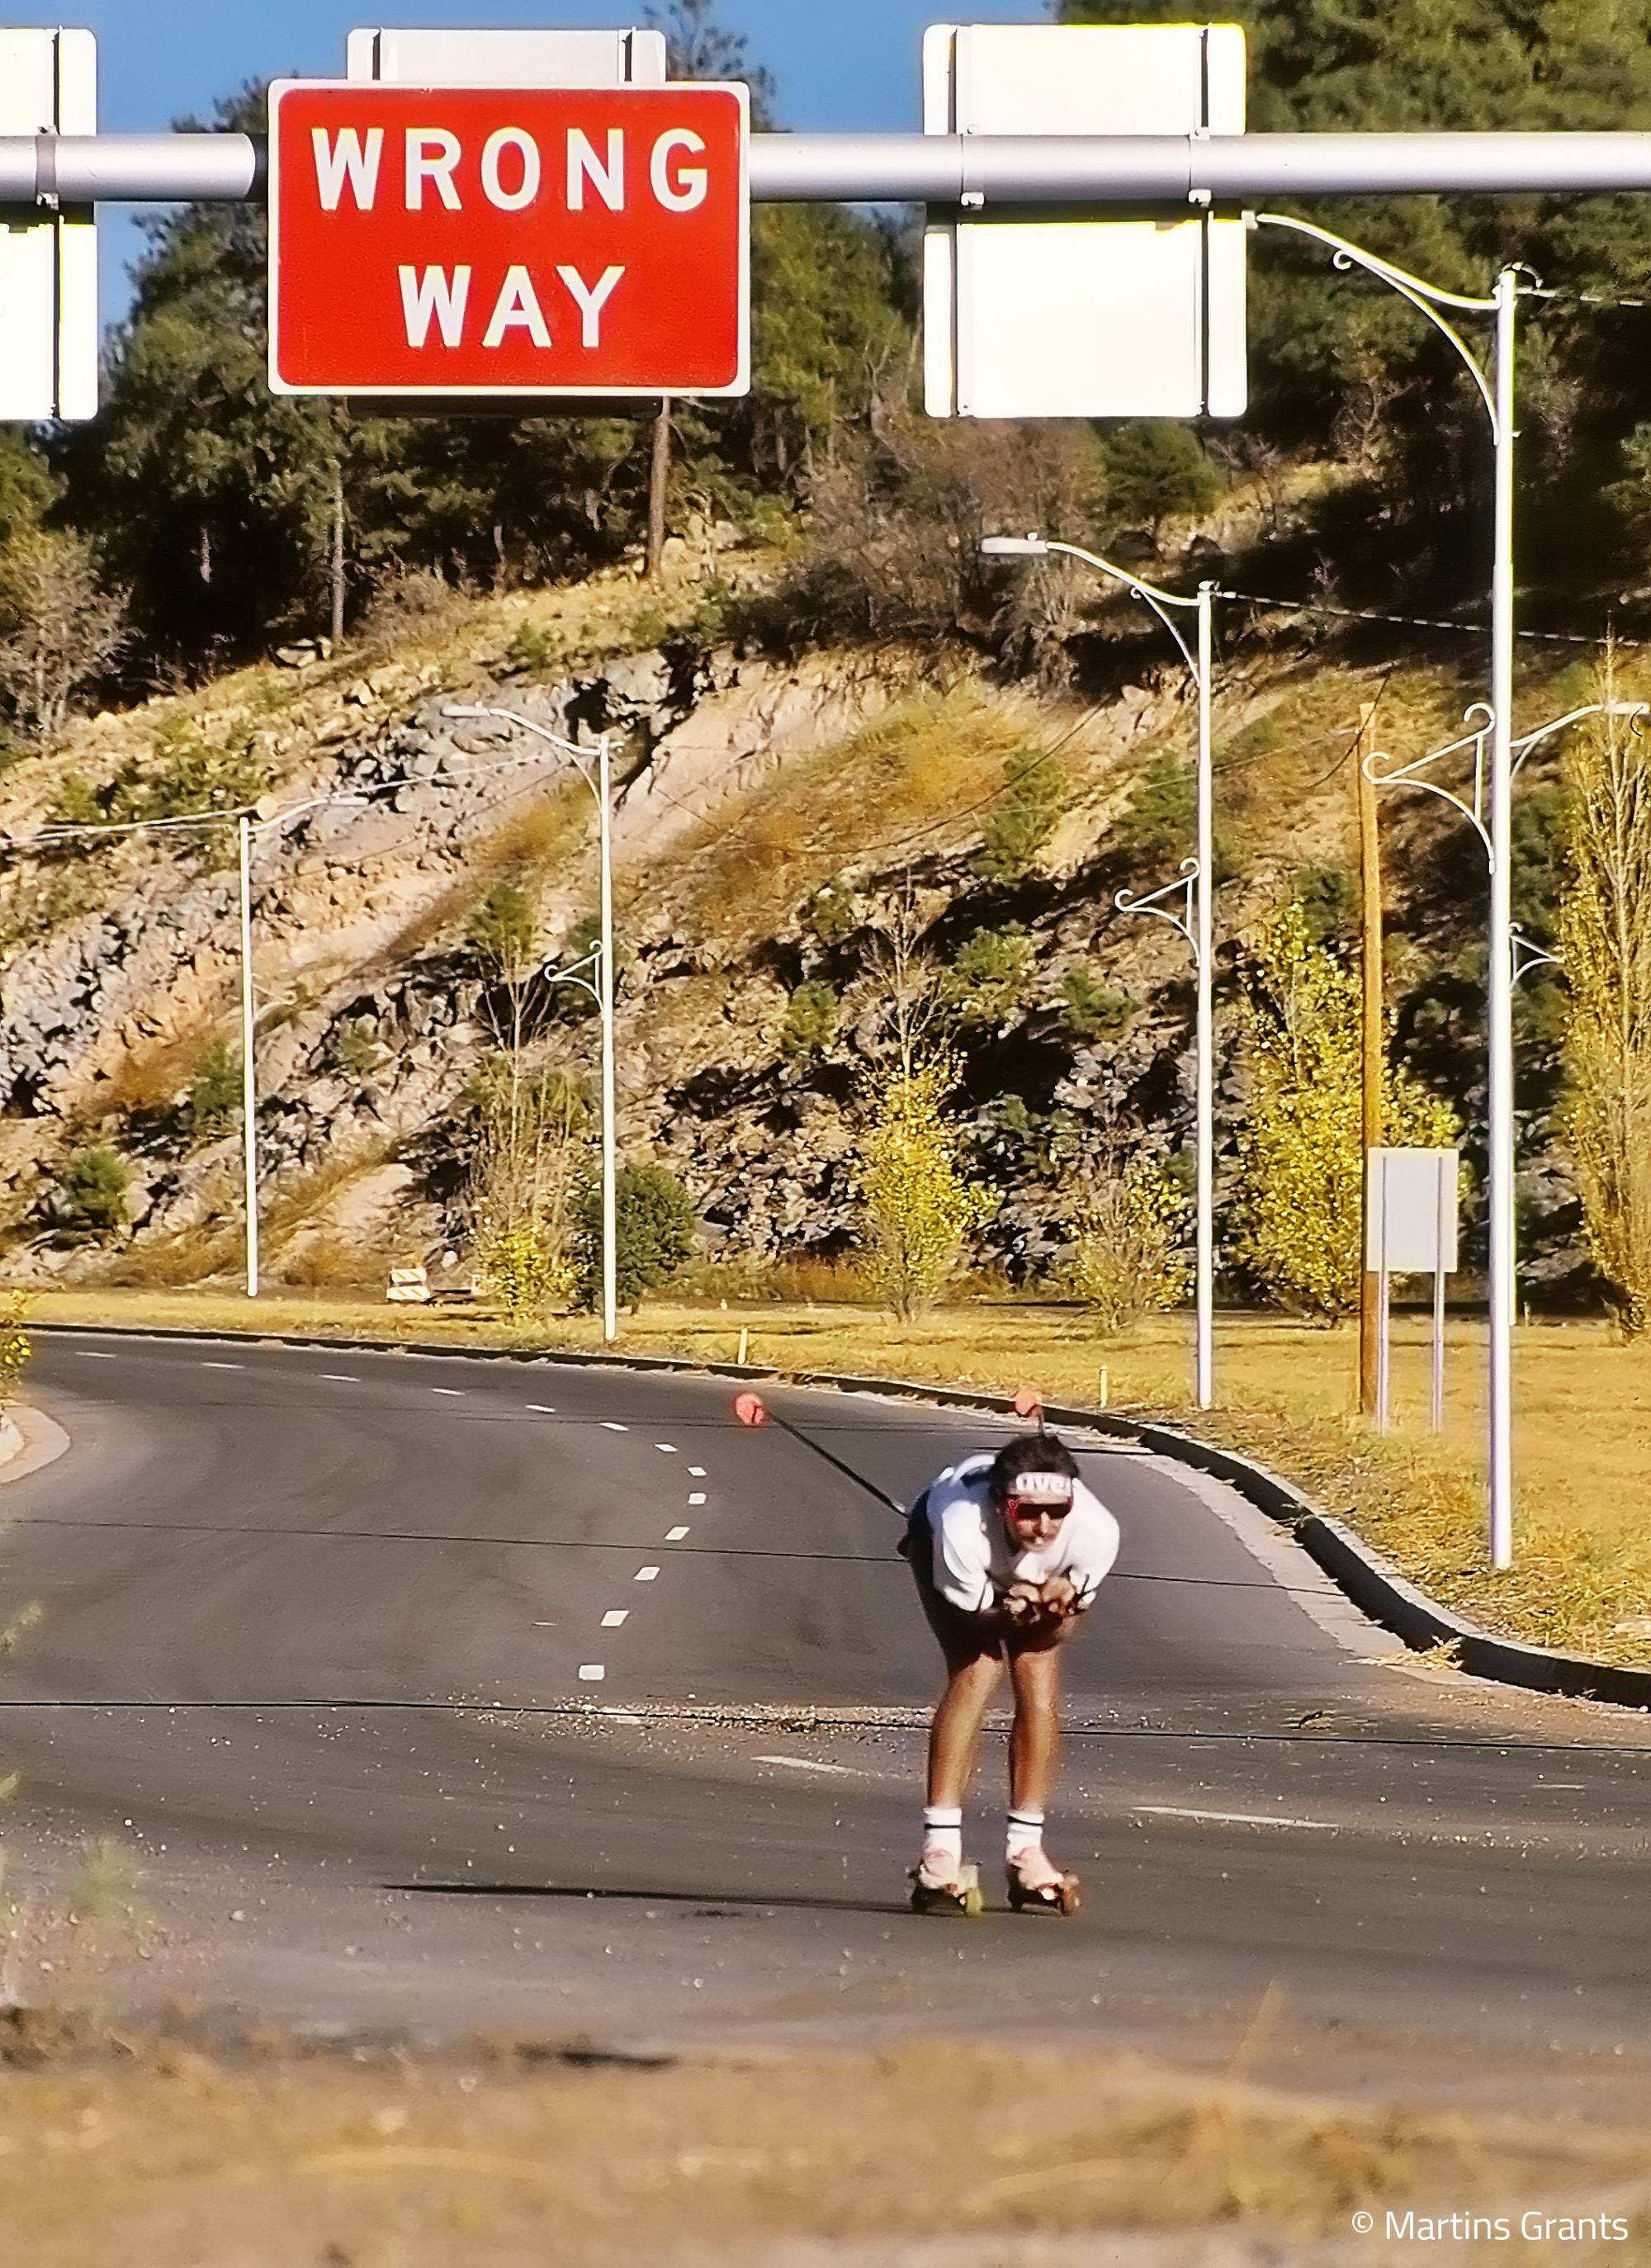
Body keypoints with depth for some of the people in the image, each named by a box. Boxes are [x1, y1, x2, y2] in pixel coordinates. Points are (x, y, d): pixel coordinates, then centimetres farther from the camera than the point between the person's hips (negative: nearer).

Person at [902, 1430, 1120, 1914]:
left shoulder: (1095, 1532, -39)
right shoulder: (963, 1529, -45)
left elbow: (1058, 1630, -23)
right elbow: (973, 1610, -25)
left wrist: (1057, 1604, -44)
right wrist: (1011, 1609, -45)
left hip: (1040, 1576, 3)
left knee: (1040, 1681, -11)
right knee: (977, 1671, -21)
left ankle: (1025, 1852, 2)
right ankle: (939, 1852, -20)